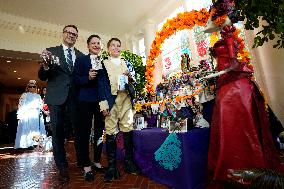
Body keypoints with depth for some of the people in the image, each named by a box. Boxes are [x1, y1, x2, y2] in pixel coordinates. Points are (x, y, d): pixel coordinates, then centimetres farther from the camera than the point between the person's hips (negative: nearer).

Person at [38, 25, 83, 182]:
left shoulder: (81, 56, 12)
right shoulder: (51, 51, 7)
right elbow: (42, 77, 2)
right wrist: (46, 65, -18)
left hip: (76, 97, 1)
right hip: (57, 97, -1)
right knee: (57, 132, 6)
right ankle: (62, 167, 20)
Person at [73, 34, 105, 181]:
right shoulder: (80, 60, 5)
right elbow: (76, 80, -4)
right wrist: (88, 77, -22)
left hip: (101, 101, 4)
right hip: (86, 101, -3)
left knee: (100, 132, 11)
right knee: (84, 132, 3)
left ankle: (97, 162, 28)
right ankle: (86, 166, 17)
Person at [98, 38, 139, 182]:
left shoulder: (126, 63, 21)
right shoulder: (103, 63, 12)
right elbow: (101, 84, 2)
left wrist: (130, 77, -3)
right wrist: (103, 104, -9)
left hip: (126, 99, 3)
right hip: (111, 100, -2)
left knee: (128, 130, 2)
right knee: (111, 132, -4)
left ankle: (129, 161, 16)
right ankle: (111, 166, 6)